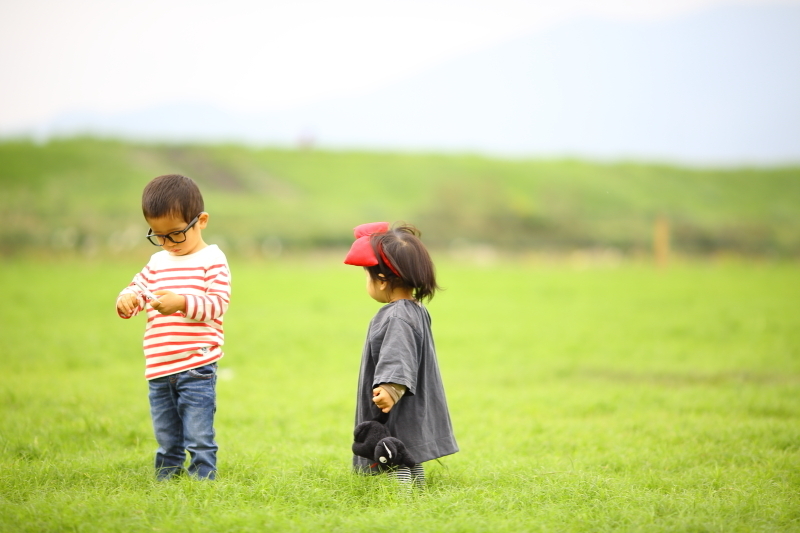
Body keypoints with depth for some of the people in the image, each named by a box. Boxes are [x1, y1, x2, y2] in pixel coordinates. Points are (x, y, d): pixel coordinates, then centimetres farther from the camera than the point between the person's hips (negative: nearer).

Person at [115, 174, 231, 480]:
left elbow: (218, 304, -13)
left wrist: (182, 303, -29)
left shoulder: (212, 260, -4)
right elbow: (138, 289, 12)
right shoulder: (157, 262, 15)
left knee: (199, 439, -4)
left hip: (196, 368, -6)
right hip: (159, 371, 6)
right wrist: (127, 299, -13)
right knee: (166, 441, 15)